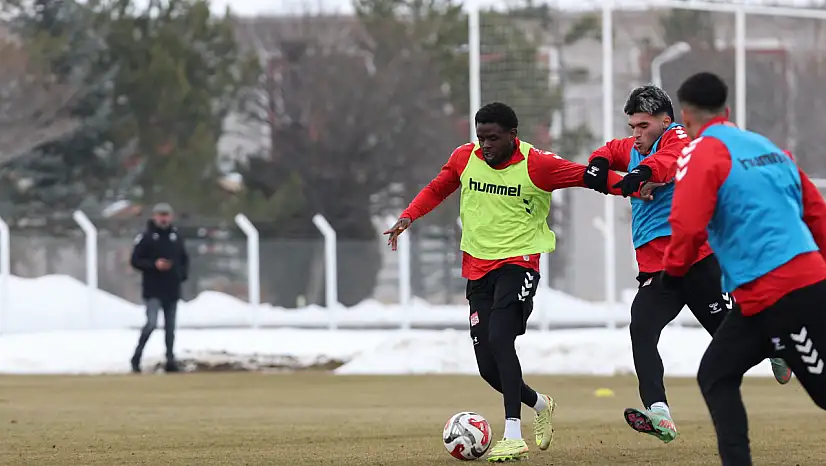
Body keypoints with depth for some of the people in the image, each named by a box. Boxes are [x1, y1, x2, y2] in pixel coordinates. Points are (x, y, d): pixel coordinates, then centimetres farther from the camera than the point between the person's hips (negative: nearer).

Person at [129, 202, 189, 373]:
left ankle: (170, 361, 16)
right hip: (153, 290, -5)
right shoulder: (146, 237, -6)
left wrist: (183, 274, -1)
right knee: (151, 323, -17)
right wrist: (154, 265, -20)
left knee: (170, 327, 9)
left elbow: (184, 259, 18)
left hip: (173, 290, 5)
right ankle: (136, 358, -3)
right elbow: (135, 261, -6)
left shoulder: (176, 236, 8)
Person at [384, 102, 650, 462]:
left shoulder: (537, 165, -11)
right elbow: (437, 190, 18)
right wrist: (408, 217, 3)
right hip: (477, 267, 5)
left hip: (519, 261, -5)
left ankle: (513, 437, -28)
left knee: (499, 338, -28)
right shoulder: (464, 158, 2)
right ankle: (539, 405, 33)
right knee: (488, 367, 2)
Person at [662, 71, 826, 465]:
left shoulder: (702, 152, -5)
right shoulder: (768, 148, 18)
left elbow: (688, 225, -16)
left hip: (775, 293, -8)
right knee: (716, 375, 12)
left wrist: (672, 273, 0)